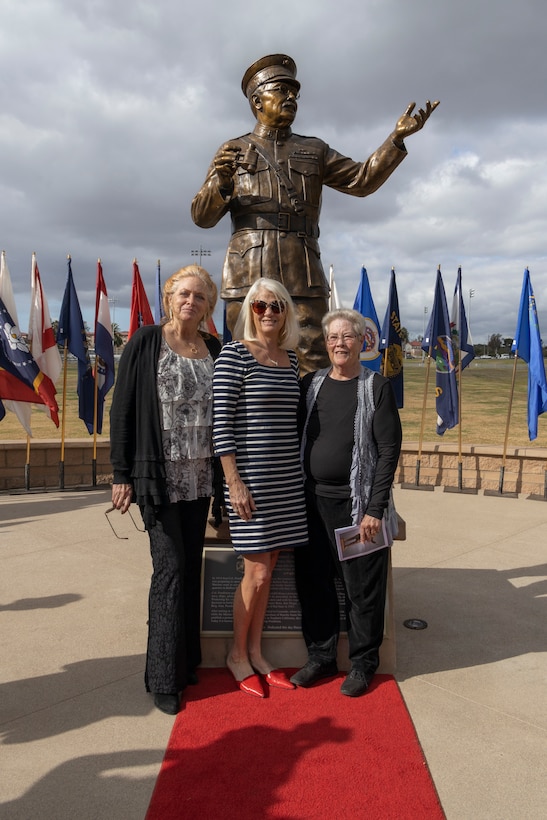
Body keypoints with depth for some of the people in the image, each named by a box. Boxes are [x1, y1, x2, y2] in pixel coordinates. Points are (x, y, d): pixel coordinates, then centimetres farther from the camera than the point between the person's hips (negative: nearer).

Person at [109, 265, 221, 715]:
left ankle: (187, 659, 27)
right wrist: (122, 474, -8)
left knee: (192, 566, 11)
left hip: (201, 476, 4)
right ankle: (164, 677, 13)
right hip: (159, 475, -4)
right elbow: (123, 408, -4)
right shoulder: (146, 342, -4)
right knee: (171, 566, -2)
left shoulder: (214, 349, 8)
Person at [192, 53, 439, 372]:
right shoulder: (233, 151, 16)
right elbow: (202, 217, 8)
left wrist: (397, 138, -1)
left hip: (303, 276, 2)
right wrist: (220, 180, -11)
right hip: (249, 275, -1)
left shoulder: (314, 150, 23)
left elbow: (362, 179, 12)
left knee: (314, 367, -4)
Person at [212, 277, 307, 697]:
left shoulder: (291, 358, 10)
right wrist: (234, 482, -15)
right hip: (251, 477, -6)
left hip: (287, 477, 6)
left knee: (267, 568, 14)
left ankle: (255, 652, 30)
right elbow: (221, 422, -12)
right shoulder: (234, 354, -9)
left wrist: (299, 472, 13)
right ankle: (237, 655, 24)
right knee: (258, 572, 1)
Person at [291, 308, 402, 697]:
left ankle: (363, 664, 26)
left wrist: (375, 509, -12)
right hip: (314, 501, 4)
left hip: (357, 503, -4)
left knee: (362, 588, 6)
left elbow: (389, 450, -8)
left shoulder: (377, 387, -4)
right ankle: (321, 656, 30)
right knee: (312, 583, 11)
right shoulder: (311, 384, 8)